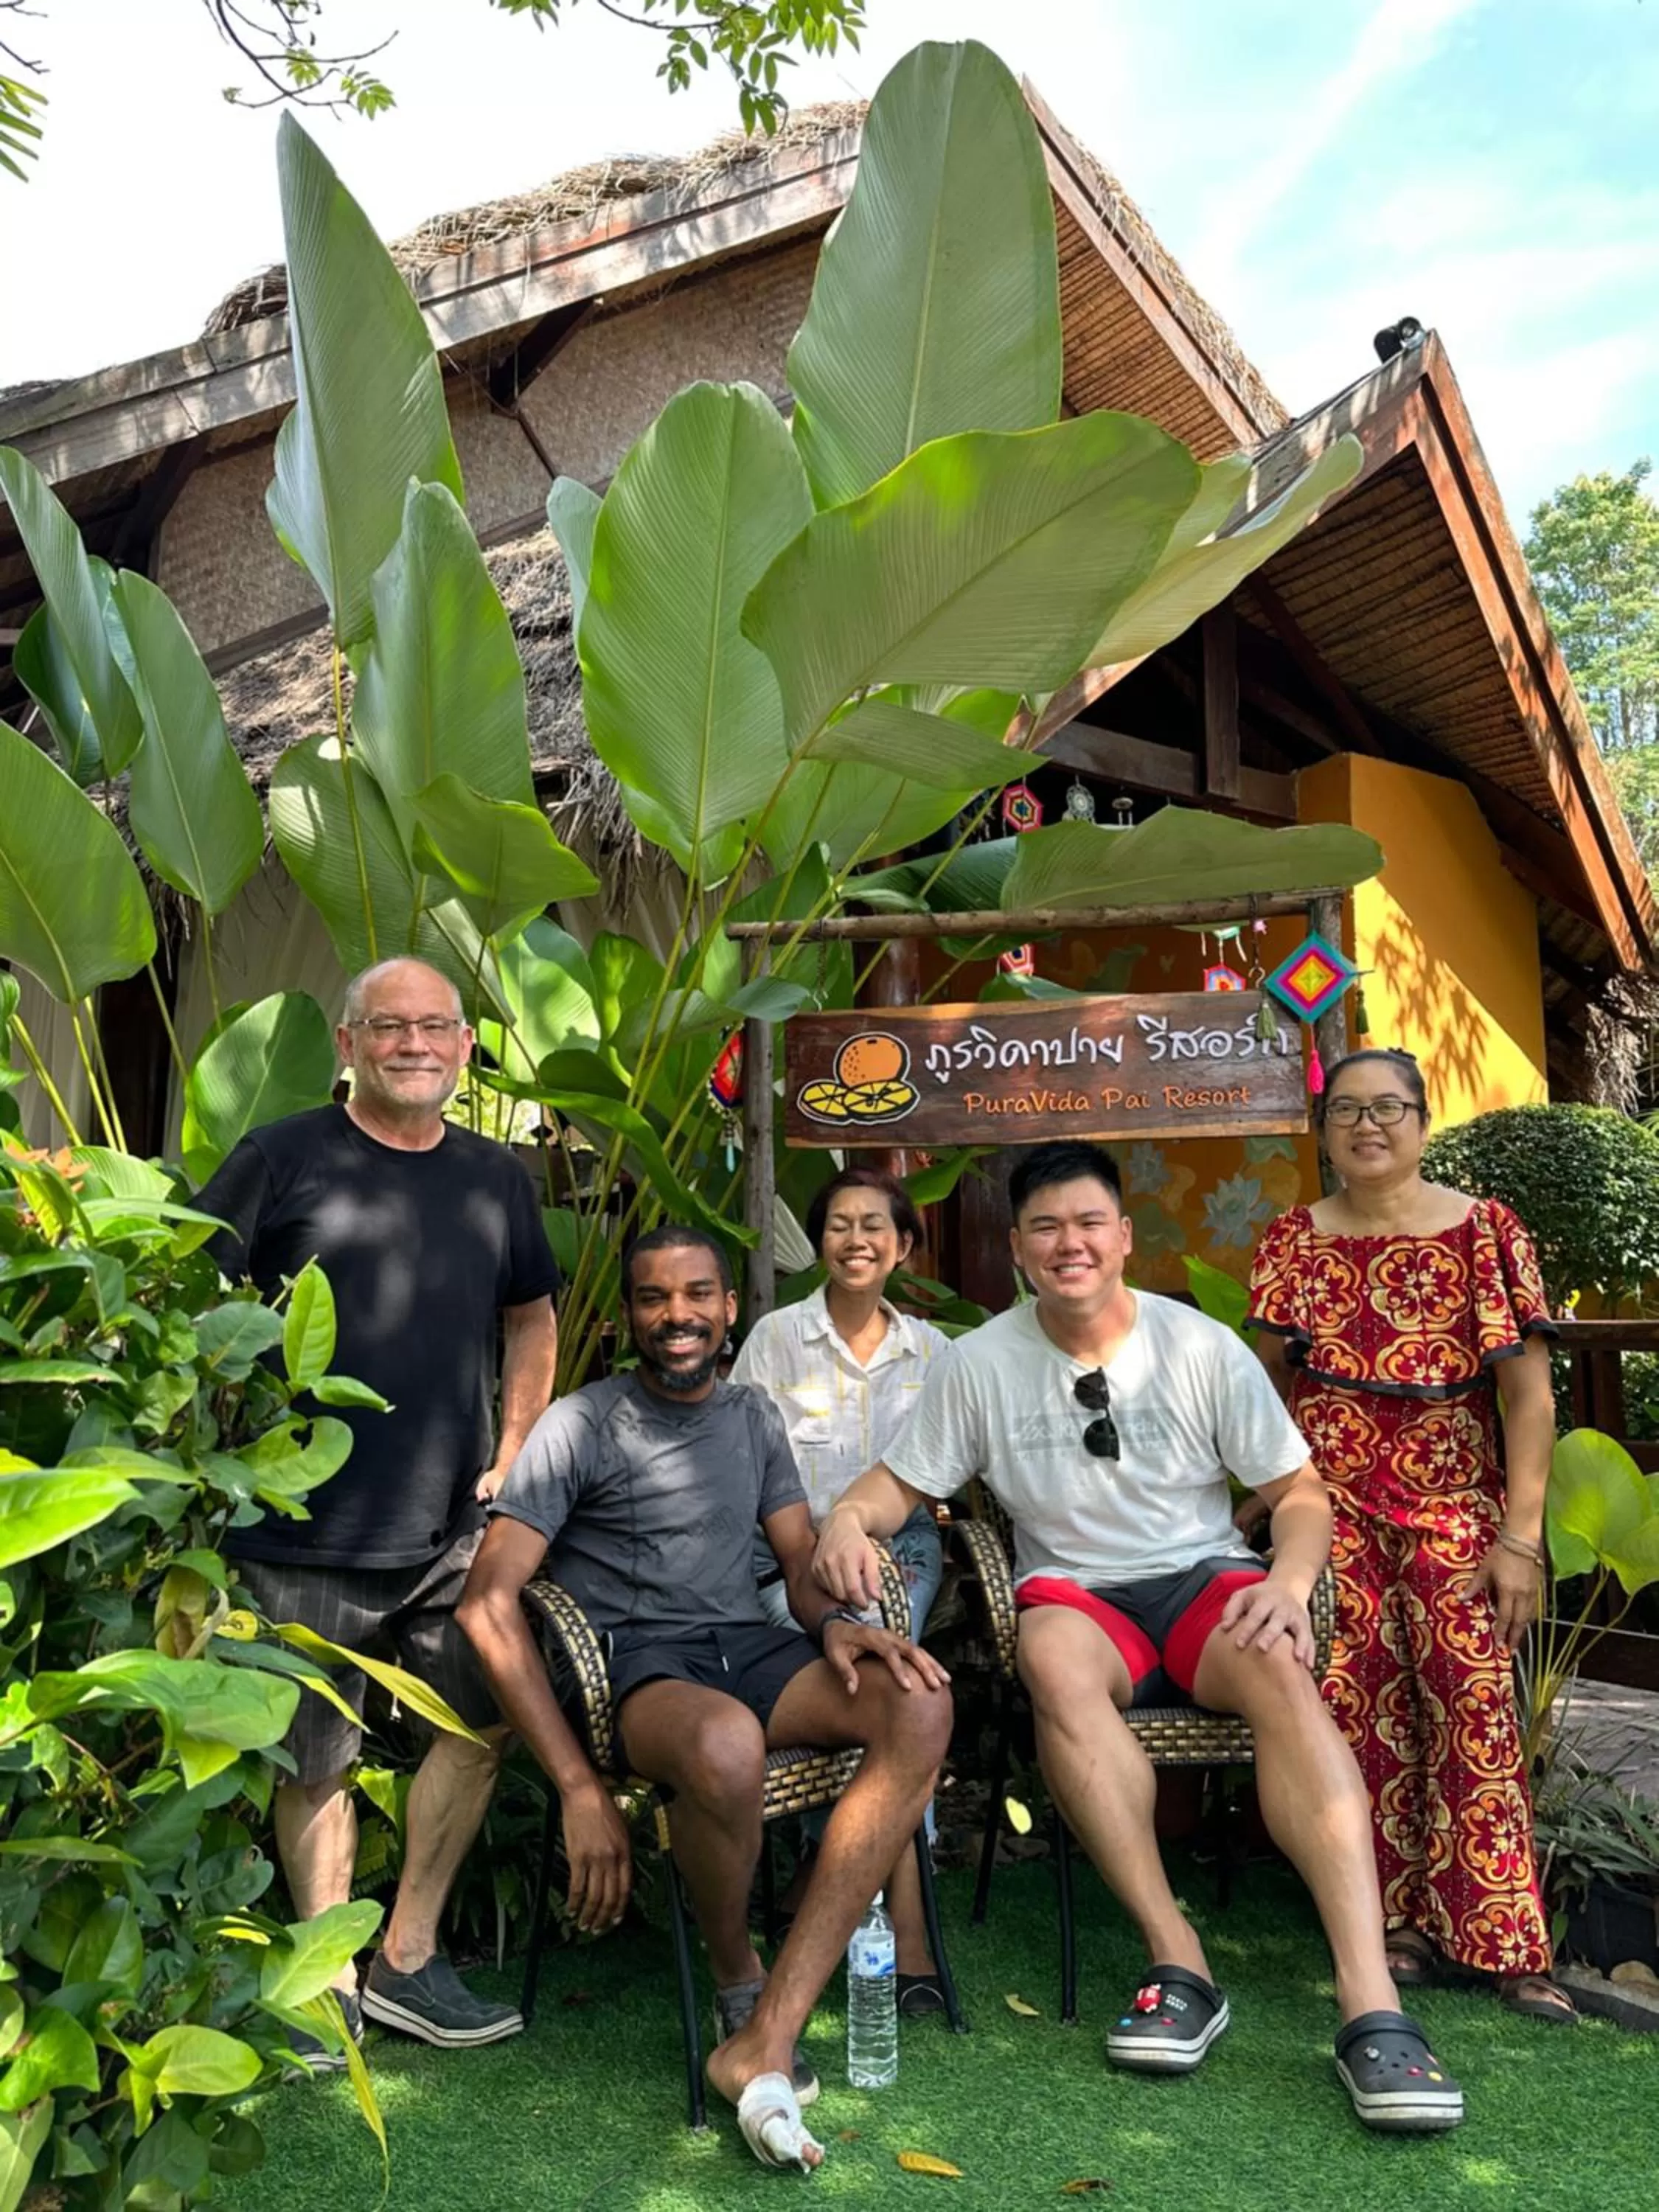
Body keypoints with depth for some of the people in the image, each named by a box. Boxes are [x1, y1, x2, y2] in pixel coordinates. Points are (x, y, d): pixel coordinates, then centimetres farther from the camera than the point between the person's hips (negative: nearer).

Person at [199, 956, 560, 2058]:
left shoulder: (497, 1178, 8)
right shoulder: (280, 1159, -5)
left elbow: (532, 1317, 19)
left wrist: (514, 1453, 9)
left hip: (454, 1529, 4)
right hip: (305, 1529, -4)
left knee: (482, 1726, 11)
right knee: (317, 1763, 9)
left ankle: (407, 1959, 31)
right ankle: (329, 1987, 30)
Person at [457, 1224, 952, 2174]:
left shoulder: (754, 1414, 15)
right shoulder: (579, 1426, -2)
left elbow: (803, 1557, 15)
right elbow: (489, 1604, -10)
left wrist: (834, 1621, -12)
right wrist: (580, 1788, -17)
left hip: (751, 1647, 5)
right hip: (638, 1664, -5)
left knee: (922, 1705, -24)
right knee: (726, 1746, -40)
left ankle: (769, 2034, -25)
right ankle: (740, 1981, -6)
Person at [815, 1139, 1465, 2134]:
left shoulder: (1202, 1346, 0)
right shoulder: (980, 1362, 1)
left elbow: (1301, 1491, 4)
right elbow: (902, 1482, 6)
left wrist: (1291, 1582, -17)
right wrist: (848, 1518, -18)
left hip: (1206, 1577, 0)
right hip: (1077, 1592, 0)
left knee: (1279, 1666, -33)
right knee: (1053, 1655, -35)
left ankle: (1372, 2007, -35)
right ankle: (1180, 1965, -30)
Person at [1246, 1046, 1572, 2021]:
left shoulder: (1484, 1230, -3)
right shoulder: (1293, 1241, 5)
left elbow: (1530, 1395, -5)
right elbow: (1270, 1382, 10)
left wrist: (1521, 1538, -9)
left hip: (1452, 1502, -1)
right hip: (1331, 1503, 2)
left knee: (1471, 1694, -8)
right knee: (1360, 1708, 0)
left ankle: (1507, 1944, 7)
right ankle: (1400, 1926, 15)